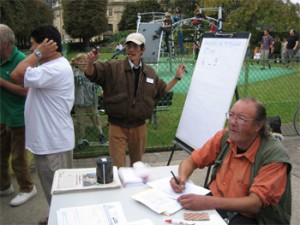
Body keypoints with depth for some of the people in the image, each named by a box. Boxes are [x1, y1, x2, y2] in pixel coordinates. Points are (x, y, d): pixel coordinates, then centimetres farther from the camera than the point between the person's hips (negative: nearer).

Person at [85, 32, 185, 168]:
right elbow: (92, 74, -12)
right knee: (118, 166, 2)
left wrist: (177, 78, 15)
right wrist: (90, 64, -33)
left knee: (137, 163, 23)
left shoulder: (150, 73, 6)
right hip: (117, 125, -4)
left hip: (139, 126, 4)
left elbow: (161, 90, 19)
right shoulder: (113, 68, -7)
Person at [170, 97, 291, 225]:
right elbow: (191, 161, 5)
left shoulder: (274, 155, -19)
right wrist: (182, 177, -17)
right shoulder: (224, 137, -5)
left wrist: (209, 203, -35)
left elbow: (255, 204, -24)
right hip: (215, 203, 5)